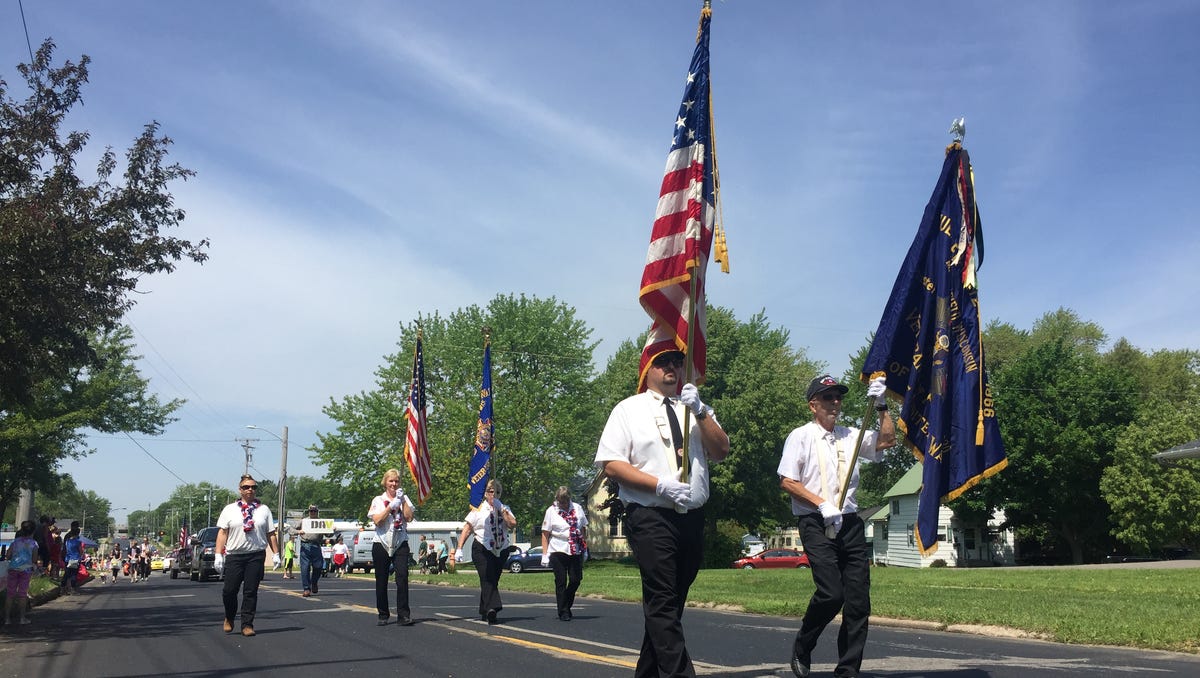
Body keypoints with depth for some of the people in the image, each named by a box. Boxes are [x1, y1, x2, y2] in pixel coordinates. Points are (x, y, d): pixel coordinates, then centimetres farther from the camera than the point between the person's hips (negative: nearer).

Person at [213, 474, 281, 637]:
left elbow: (271, 534, 11)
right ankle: (229, 619, 25)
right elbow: (222, 533, 4)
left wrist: (276, 553, 4)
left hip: (256, 556, 0)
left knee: (251, 592, 0)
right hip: (234, 555, 0)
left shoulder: (264, 510, 12)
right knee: (229, 590, -1)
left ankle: (247, 624, 7)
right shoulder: (229, 510, 9)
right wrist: (218, 555, -4)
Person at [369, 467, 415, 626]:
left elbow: (409, 518, -3)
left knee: (402, 577, -13)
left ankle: (403, 615, -14)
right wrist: (391, 506, -12)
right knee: (381, 581, 4)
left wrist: (402, 500, -7)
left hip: (400, 544, 0)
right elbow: (377, 520, -7)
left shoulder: (404, 499, 12)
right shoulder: (378, 500, 8)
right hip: (381, 543, 0)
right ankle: (383, 615, 15)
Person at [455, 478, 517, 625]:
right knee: (487, 579, -18)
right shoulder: (478, 509, 3)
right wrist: (459, 549, -8)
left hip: (501, 550, 4)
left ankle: (485, 612, 19)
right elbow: (466, 529, 0)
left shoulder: (504, 509, 12)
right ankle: (492, 608, -32)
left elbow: (512, 524, -6)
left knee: (493, 580, 8)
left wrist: (500, 509, -11)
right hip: (482, 549, -4)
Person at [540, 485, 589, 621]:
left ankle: (567, 606, 24)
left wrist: (584, 548, 11)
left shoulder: (578, 508, 7)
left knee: (575, 580, 2)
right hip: (558, 551, -3)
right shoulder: (551, 511, -2)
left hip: (576, 551, 3)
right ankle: (563, 612, 6)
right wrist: (544, 554, -6)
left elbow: (582, 529, 14)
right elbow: (545, 534, -1)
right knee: (561, 582, -1)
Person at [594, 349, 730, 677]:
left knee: (671, 604, 11)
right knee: (663, 604, -12)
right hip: (650, 518, -5)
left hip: (693, 518, 5)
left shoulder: (697, 410, 17)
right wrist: (659, 484, -15)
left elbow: (720, 451, 3)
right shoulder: (629, 409, 4)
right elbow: (611, 464, -4)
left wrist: (700, 411, -12)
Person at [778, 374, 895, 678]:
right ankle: (802, 648, 8)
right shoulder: (801, 436, 2)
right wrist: (822, 504, -12)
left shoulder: (850, 435, 17)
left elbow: (887, 439, 9)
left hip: (850, 522, 5)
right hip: (815, 524, -5)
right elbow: (787, 481, -4)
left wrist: (881, 405, 1)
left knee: (858, 599, 0)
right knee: (830, 592, -17)